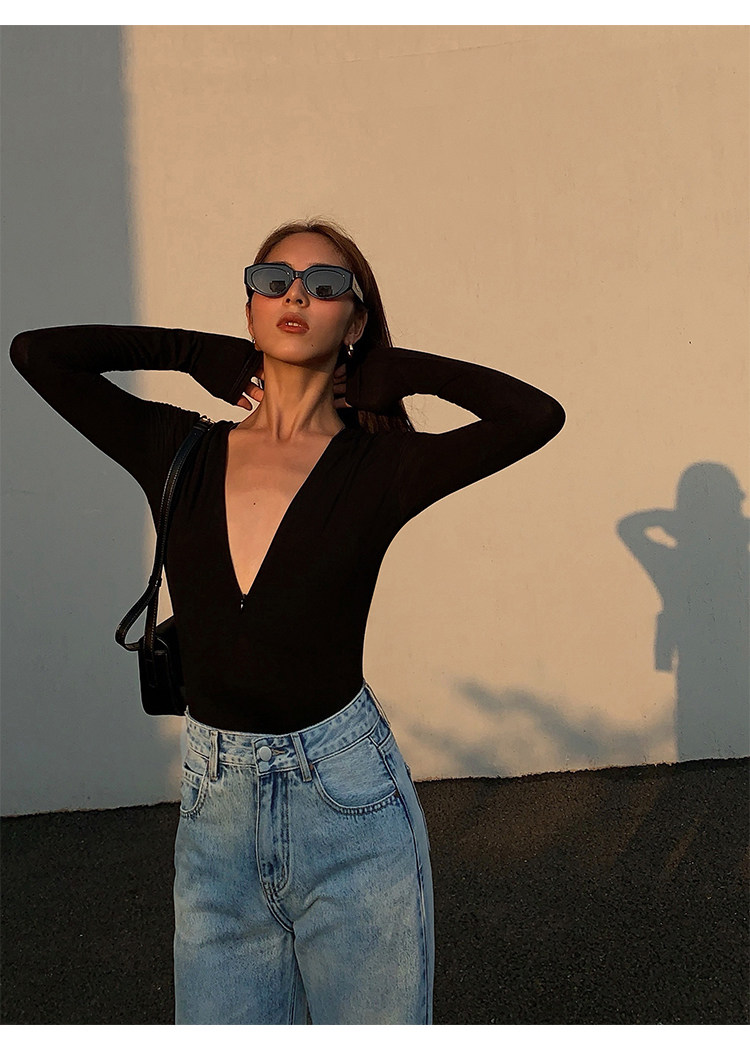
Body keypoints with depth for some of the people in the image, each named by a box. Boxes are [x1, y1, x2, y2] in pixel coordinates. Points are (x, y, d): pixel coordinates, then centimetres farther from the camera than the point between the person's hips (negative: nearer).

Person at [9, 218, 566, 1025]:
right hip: (213, 810, 2)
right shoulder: (180, 452, 2)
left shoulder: (379, 466, -5)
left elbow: (536, 414, -15)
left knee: (374, 1024, 15)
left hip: (349, 805, -2)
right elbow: (34, 351, 6)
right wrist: (196, 352, 5)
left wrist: (404, 369, -3)